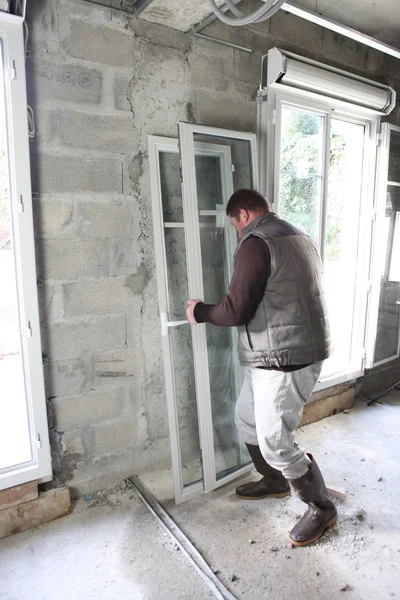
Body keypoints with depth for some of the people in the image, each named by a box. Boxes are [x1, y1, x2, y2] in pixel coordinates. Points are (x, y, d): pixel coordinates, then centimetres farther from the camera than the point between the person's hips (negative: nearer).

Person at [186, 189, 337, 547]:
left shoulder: (255, 244, -16)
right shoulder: (299, 237, 15)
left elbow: (236, 311, -20)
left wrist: (200, 312, -2)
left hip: (283, 361, -10)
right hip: (286, 355, 10)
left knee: (276, 444, 4)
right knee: (247, 418, 23)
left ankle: (321, 508, 26)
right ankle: (274, 482, 42)